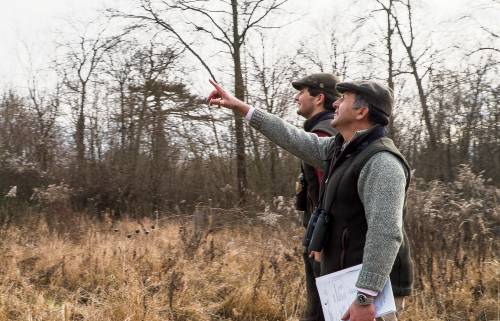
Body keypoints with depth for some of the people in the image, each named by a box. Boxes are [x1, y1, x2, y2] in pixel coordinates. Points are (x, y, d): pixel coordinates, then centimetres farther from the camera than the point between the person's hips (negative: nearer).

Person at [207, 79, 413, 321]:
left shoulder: (381, 163, -19)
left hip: (370, 288, -9)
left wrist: (365, 298, -31)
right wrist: (239, 106, 20)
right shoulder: (341, 150, 10)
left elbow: (385, 234, -27)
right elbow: (292, 139, 17)